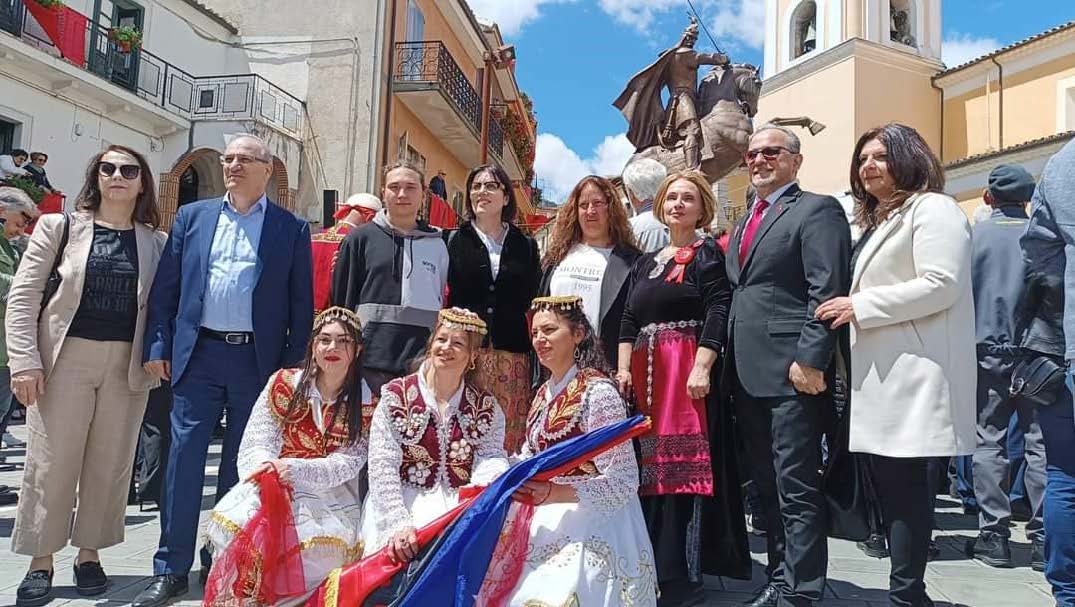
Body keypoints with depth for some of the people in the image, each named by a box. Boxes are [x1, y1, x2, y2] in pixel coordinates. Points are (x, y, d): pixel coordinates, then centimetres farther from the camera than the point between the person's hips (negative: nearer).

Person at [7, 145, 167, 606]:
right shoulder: (60, 227, 3)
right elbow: (23, 295, 0)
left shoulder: (155, 242, 7)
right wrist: (24, 361, -8)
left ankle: (89, 554, 22)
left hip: (127, 364, 2)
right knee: (51, 461, 2)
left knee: (110, 462, 7)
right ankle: (41, 562, 16)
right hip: (65, 358, -1)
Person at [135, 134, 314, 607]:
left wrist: (293, 365, -3)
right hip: (198, 354, 1)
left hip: (257, 359, -1)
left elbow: (301, 303, 2)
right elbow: (165, 287, 8)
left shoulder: (292, 229, 4)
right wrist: (157, 347, 1)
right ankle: (171, 568, 12)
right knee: (184, 456, 2)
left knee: (240, 464, 8)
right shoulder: (192, 216, 9)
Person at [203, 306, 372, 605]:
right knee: (243, 521, -28)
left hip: (331, 500, -1)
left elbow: (348, 463, -7)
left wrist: (293, 469, -22)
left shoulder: (365, 402, 1)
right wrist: (267, 467, -24)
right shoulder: (284, 384, 3)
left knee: (323, 541, -30)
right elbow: (256, 444, -1)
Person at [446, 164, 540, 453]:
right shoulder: (454, 242, 10)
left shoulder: (525, 246, 15)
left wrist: (538, 354, 5)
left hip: (513, 356, 2)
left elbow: (534, 302, 13)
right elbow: (440, 299, 5)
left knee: (511, 435, -1)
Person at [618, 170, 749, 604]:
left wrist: (701, 368, -20)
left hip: (687, 369, -6)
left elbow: (717, 312, -10)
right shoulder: (646, 261, 20)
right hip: (645, 371, 6)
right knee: (647, 463, 8)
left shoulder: (707, 254, 2)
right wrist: (624, 369, 3)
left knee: (684, 463, -4)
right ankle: (647, 566, 19)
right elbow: (629, 320, 15)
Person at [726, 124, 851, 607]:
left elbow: (828, 292, -13)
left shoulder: (817, 210, -3)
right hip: (748, 376, 8)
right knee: (768, 488, 14)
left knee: (796, 489, -3)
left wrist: (810, 360, -20)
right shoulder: (745, 223, 22)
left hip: (793, 373, -8)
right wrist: (731, 363, 13)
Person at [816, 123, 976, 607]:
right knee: (888, 483, 9)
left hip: (914, 373, -9)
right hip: (883, 375, 9)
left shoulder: (932, 208, -4)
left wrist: (859, 306, -14)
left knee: (904, 483, -7)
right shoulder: (879, 221, 24)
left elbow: (940, 286, -16)